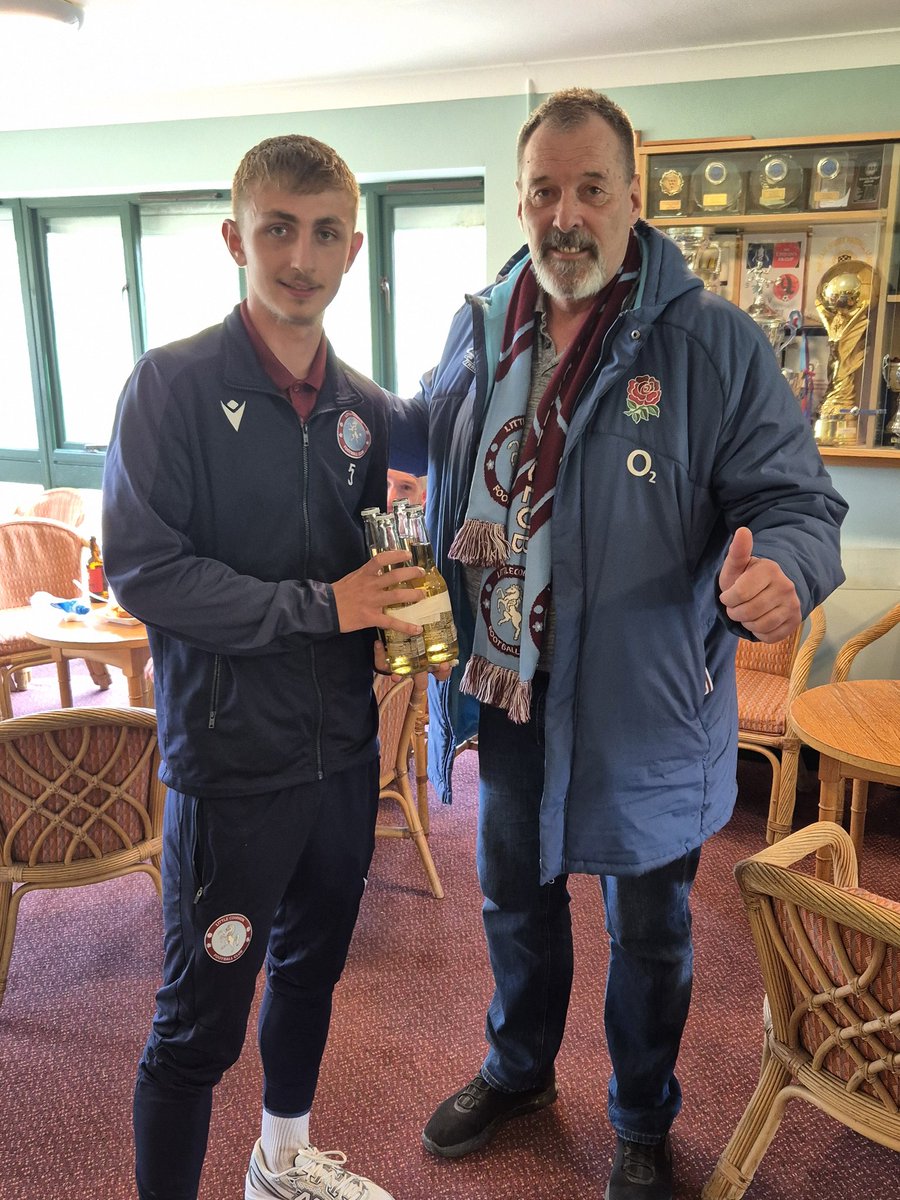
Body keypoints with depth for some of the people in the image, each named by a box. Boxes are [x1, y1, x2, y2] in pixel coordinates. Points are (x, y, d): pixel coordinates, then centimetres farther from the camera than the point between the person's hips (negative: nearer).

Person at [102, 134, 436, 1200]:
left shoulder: (364, 407, 6)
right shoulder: (173, 384, -11)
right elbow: (141, 570, -18)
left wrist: (402, 594, -6)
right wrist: (320, 606, -19)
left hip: (341, 750, 6)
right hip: (231, 760, -6)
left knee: (312, 964, 24)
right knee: (200, 1022, 5)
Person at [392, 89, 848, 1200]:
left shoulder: (714, 340, -14)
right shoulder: (483, 327, 2)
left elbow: (795, 500, -15)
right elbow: (424, 431, 21)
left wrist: (778, 570, -38)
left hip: (645, 703, -4)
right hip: (505, 689, 5)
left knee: (648, 932, 18)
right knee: (516, 898, 25)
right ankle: (518, 1069, 55)